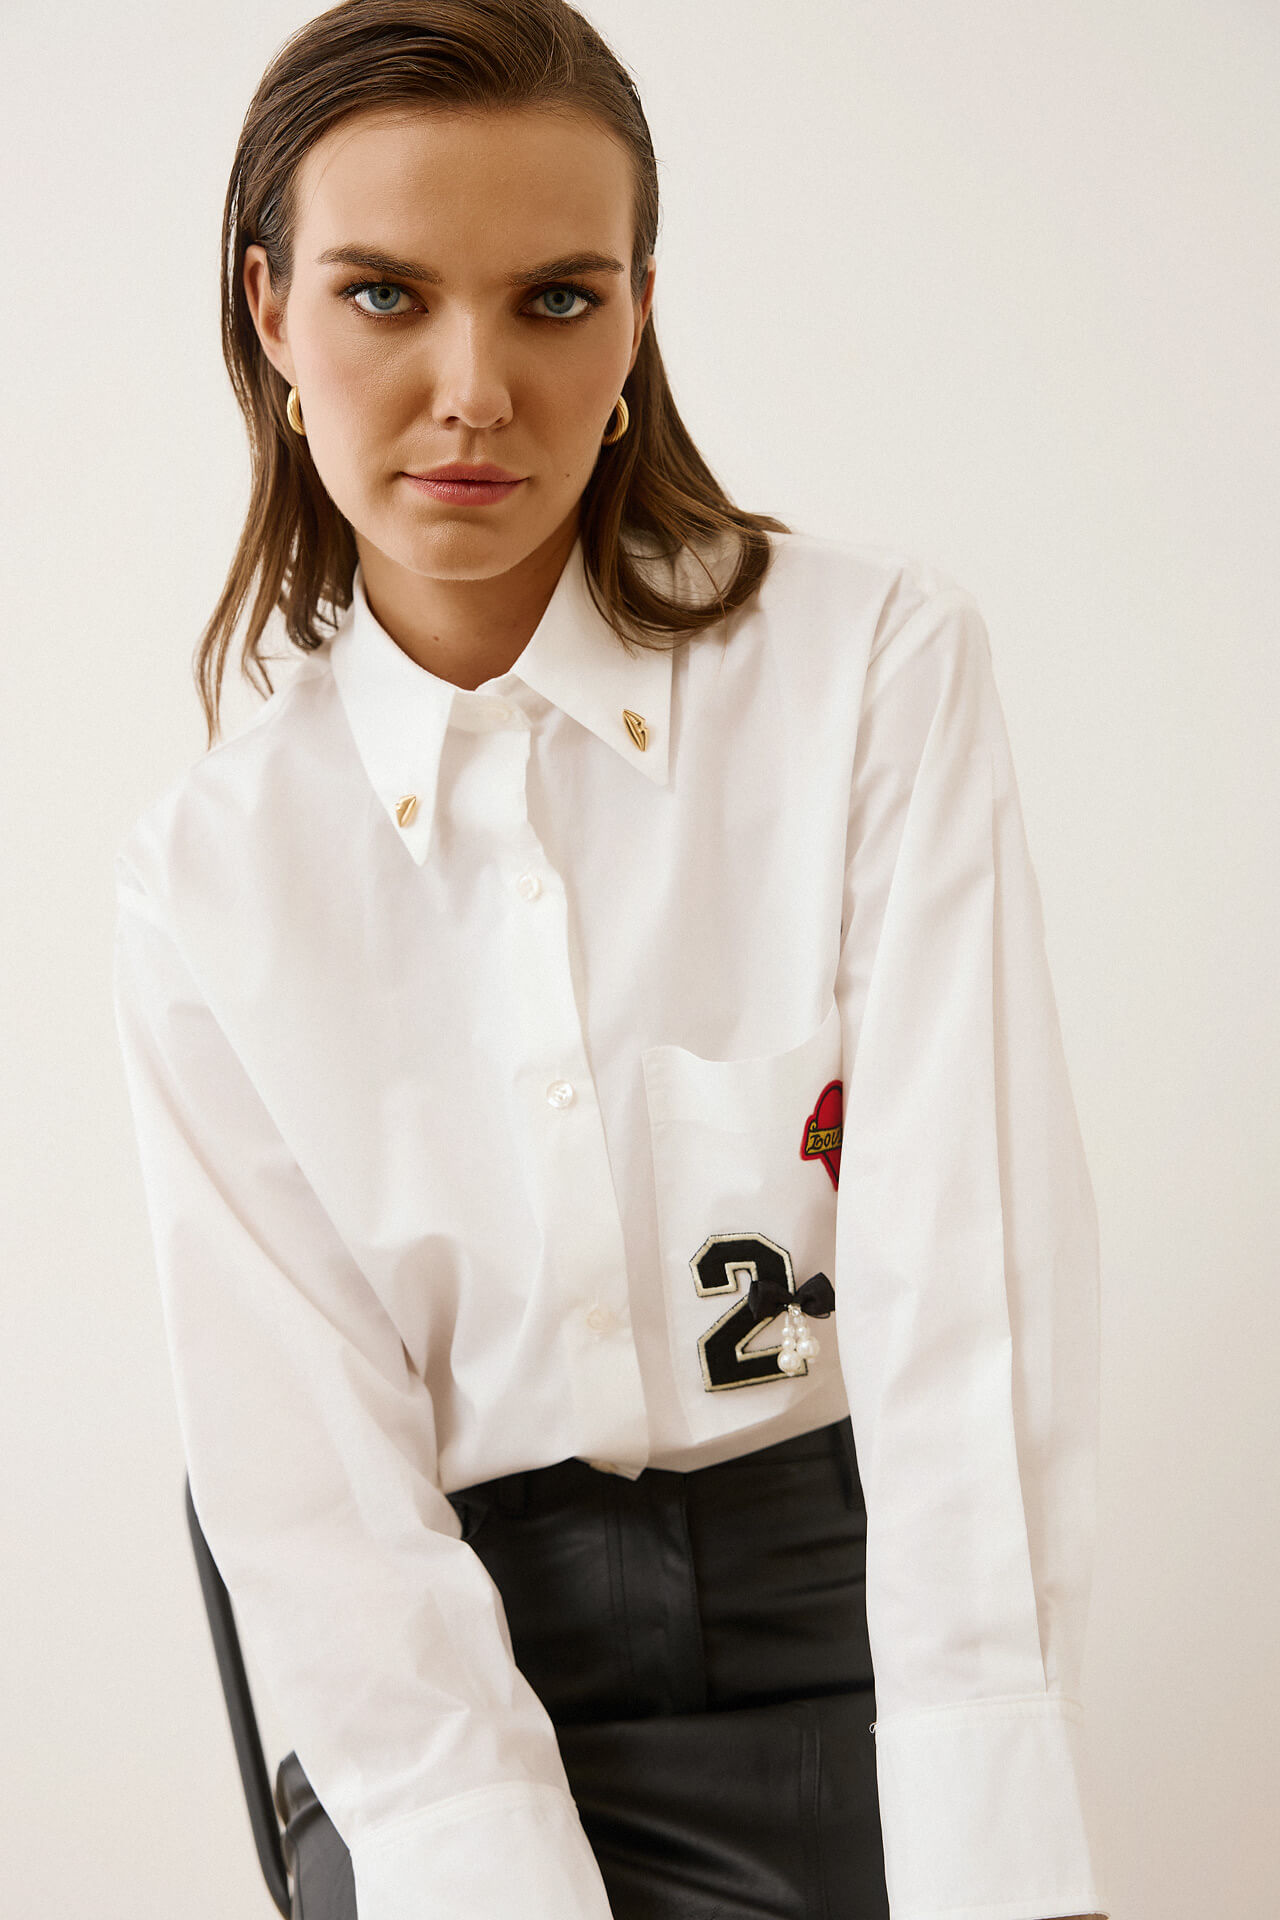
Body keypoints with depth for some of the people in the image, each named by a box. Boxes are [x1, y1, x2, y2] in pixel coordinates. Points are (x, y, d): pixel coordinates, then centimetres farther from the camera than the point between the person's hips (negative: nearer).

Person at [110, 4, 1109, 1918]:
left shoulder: (882, 665, -4)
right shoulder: (212, 872, 1)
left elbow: (969, 1290, -12)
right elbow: (313, 1473, -2)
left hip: (860, 1608, 0)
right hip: (470, 1671, 1)